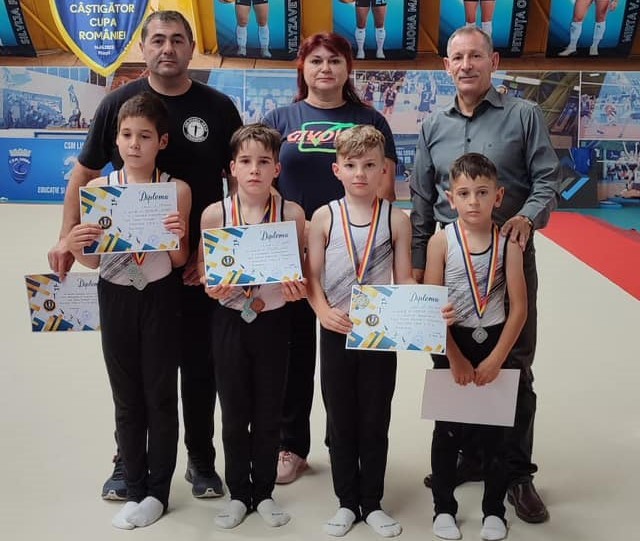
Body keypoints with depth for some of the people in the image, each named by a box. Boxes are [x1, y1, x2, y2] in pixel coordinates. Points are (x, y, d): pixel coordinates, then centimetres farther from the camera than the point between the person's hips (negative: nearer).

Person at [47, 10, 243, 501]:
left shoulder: (218, 107, -2)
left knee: (199, 365, 11)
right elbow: (85, 173, 5)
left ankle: (202, 460, 28)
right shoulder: (119, 103, -1)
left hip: (199, 264, 0)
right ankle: (129, 462, 30)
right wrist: (68, 238, -3)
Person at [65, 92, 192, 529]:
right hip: (115, 298, 2)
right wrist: (74, 246, -18)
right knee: (127, 398, 13)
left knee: (160, 396, 8)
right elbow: (94, 261, 2)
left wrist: (178, 236, -25)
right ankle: (135, 489, 27)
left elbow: (180, 261, -5)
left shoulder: (177, 190, -8)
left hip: (159, 298, -2)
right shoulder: (98, 189, -2)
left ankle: (158, 492, 23)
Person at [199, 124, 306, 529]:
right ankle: (238, 493, 28)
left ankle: (264, 492, 29)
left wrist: (296, 288, -19)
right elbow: (204, 272, 1)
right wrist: (213, 288, -19)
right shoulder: (214, 214, -6)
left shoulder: (292, 213, -7)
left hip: (273, 321, 0)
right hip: (231, 321, 0)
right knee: (234, 413, 11)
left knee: (269, 412, 11)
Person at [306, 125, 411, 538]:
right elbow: (312, 277, -2)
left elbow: (404, 279, -1)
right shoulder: (324, 217, -2)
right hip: (337, 333, 0)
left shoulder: (396, 219, -1)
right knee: (340, 421, 11)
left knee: (375, 422, 10)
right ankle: (347, 502, 26)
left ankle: (373, 503, 26)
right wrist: (324, 311, -19)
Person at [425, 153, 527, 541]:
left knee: (494, 431, 10)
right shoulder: (441, 241, -10)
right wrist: (455, 358, -11)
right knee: (447, 431, 10)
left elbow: (519, 308, -8)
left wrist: (496, 359, -12)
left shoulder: (507, 242, -8)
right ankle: (444, 508, 27)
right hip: (451, 345, -1)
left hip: (494, 344, 1)